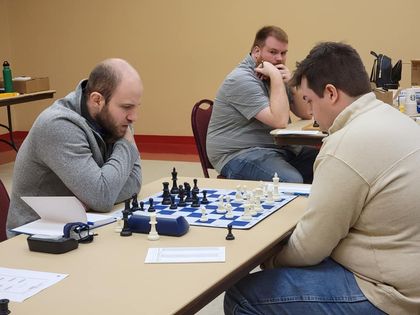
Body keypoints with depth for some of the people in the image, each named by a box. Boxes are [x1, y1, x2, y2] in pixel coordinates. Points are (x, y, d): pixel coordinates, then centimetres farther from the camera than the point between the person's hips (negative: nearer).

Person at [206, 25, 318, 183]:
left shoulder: (275, 76, 13)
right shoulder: (241, 80, -15)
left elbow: (307, 114, 9)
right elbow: (280, 121, -24)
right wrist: (276, 77, -18)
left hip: (278, 149, 9)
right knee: (292, 182, -32)